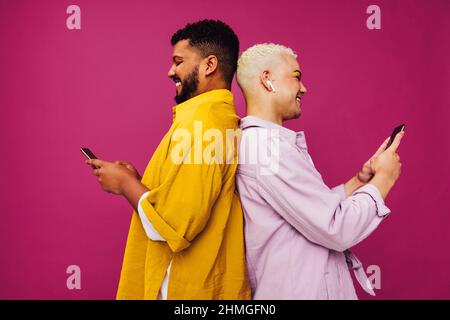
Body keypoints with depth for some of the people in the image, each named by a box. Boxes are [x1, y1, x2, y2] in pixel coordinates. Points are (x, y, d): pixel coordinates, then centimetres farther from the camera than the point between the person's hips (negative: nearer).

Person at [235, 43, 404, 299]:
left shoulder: (256, 141, 9)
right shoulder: (269, 145, -23)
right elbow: (337, 229, -23)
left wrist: (358, 181, 2)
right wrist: (383, 178, -10)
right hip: (304, 290, -9)